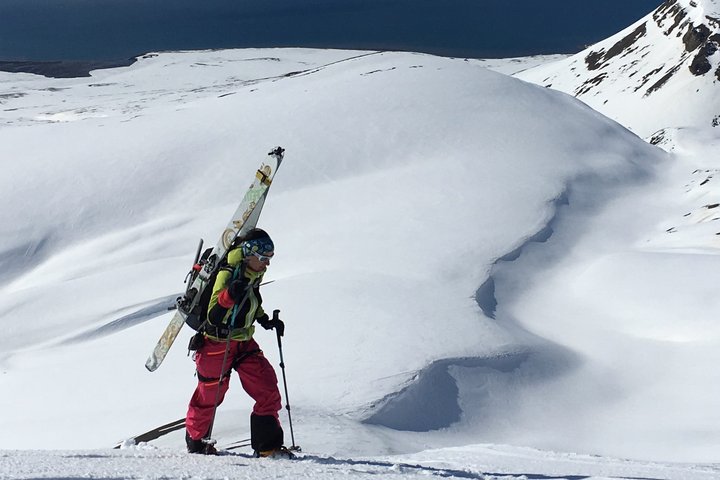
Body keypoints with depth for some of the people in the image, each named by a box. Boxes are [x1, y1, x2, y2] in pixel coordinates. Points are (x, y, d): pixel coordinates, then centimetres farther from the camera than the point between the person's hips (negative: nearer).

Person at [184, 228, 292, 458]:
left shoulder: (255, 274, 2)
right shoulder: (228, 275, -24)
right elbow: (213, 315, -30)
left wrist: (266, 320, 11)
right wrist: (228, 295, -46)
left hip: (244, 342, 7)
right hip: (217, 344, -7)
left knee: (267, 387, -4)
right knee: (210, 394, 10)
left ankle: (268, 444, 2)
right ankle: (195, 440, 35)